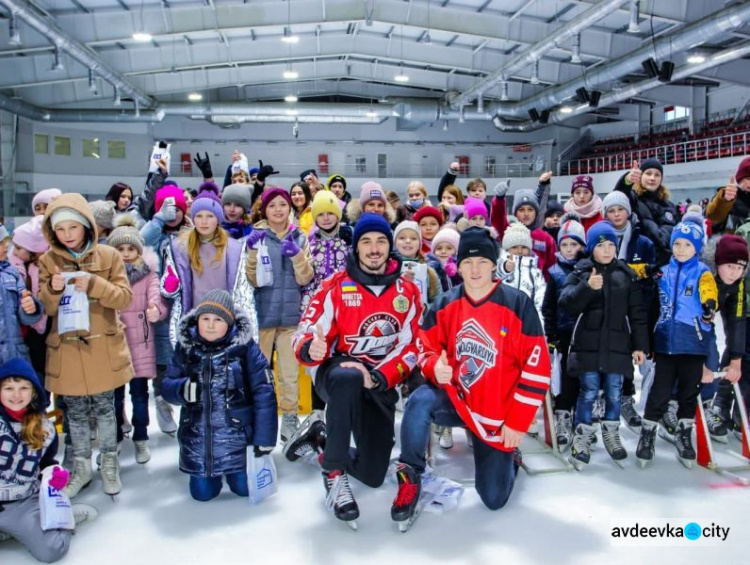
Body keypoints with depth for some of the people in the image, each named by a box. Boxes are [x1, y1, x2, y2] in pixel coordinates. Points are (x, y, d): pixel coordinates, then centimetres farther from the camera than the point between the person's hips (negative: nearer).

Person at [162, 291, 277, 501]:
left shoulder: (245, 347, -11)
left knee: (245, 488, 4)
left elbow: (264, 392, -12)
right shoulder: (186, 347, -1)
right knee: (203, 493, 6)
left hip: (236, 435, -2)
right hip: (198, 439, 3)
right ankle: (210, 475, 40)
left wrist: (264, 439, -14)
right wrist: (184, 389, -22)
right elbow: (167, 386, 3)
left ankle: (231, 471, 38)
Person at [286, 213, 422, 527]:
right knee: (348, 376, -42)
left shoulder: (408, 292, 1)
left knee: (373, 475, 1)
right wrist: (311, 349, -35)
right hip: (337, 373, -3)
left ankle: (320, 436, 28)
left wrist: (378, 377, -21)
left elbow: (411, 347, -4)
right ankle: (334, 474, -24)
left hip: (381, 386, 3)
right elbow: (306, 333, -10)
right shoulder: (337, 287, -6)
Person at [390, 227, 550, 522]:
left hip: (497, 415, -1)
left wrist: (517, 423, -10)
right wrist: (435, 367, -20)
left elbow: (536, 368, -9)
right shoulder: (444, 305, -2)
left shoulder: (518, 304, -10)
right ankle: (410, 476, -11)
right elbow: (425, 347, 6)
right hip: (454, 399, 2)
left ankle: (508, 455, 35)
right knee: (420, 401, -33)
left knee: (494, 499, 1)